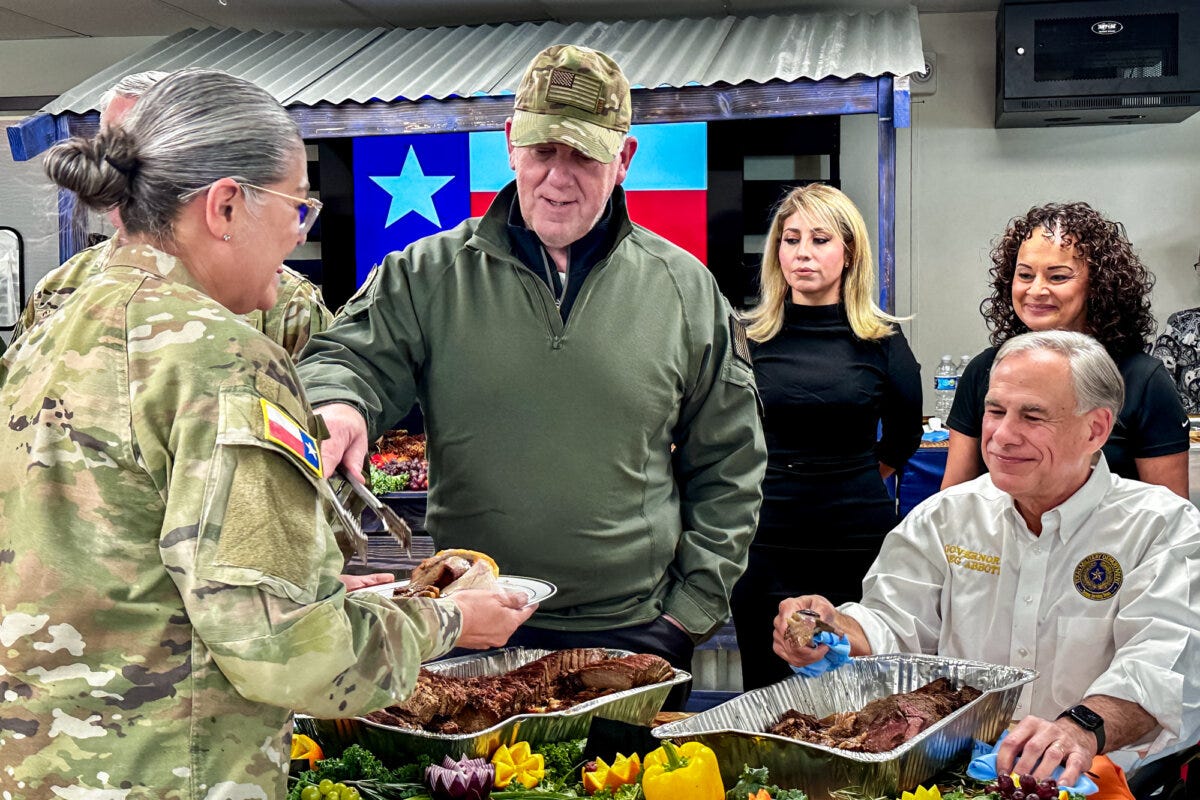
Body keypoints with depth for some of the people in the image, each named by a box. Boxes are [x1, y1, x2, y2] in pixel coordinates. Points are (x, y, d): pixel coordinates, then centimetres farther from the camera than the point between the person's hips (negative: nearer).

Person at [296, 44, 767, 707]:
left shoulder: (685, 289, 3)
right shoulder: (429, 275, 1)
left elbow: (727, 468, 7)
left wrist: (695, 606, 2)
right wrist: (337, 404, -25)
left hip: (634, 633, 1)